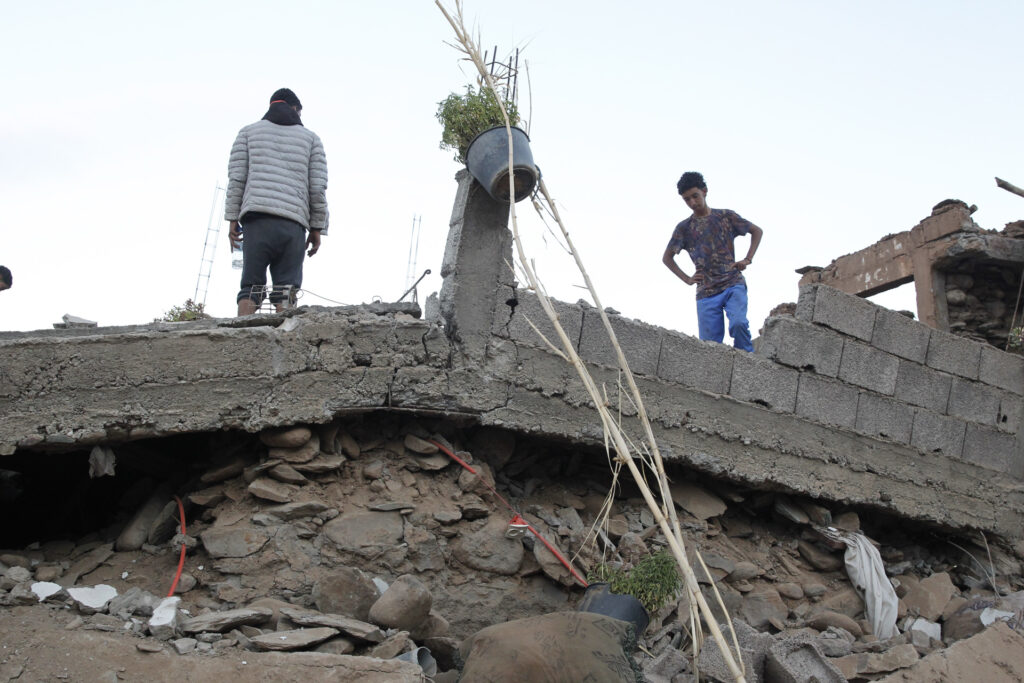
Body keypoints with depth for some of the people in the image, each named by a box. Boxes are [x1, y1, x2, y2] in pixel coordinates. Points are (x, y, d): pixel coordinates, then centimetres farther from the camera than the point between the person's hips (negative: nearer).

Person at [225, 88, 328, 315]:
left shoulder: (248, 132, 19)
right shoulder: (310, 138, 19)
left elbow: (236, 177, 7)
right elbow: (318, 187, 9)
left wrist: (232, 219, 6)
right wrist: (317, 229, 12)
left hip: (256, 219, 0)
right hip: (294, 223, 0)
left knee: (251, 286, -1)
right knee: (287, 290, -2)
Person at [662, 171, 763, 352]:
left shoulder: (725, 216, 8)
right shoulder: (684, 228, 10)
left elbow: (756, 231, 16)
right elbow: (667, 257, 18)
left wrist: (748, 259, 4)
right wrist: (686, 279, 7)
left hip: (733, 284, -2)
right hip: (706, 293, 2)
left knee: (738, 323, -26)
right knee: (710, 344, -5)